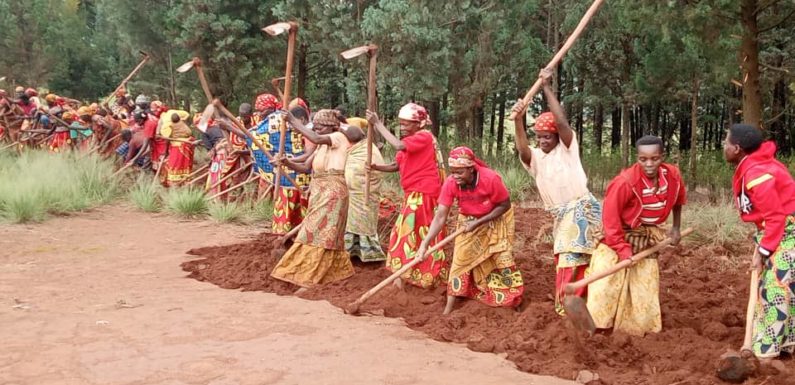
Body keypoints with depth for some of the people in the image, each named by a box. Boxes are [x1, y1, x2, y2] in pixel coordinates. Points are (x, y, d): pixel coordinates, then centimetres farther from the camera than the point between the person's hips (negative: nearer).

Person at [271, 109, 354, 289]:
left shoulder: (339, 137, -8)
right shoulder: (321, 146, 18)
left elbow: (316, 138, -26)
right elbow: (306, 167, 13)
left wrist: (294, 121, -20)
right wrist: (288, 162, -5)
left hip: (332, 192, -9)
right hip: (320, 193, 9)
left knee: (318, 233, -8)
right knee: (327, 234, 13)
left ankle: (308, 276, -6)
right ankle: (338, 269, 24)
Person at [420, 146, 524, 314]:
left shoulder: (490, 178, -35)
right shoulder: (450, 183, -28)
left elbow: (505, 205, -20)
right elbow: (440, 217, -26)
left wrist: (478, 222, -26)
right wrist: (425, 243, -37)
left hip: (496, 219, -2)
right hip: (468, 220, 2)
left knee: (502, 258, -1)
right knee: (461, 258, -5)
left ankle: (512, 300, 18)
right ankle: (448, 308, -2)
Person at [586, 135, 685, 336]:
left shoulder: (673, 175, -13)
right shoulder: (625, 182, -30)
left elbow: (678, 201, 11)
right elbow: (610, 219, -23)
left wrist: (675, 228, 12)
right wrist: (623, 250, -23)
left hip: (646, 239, 5)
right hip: (618, 238, -5)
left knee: (645, 289, 9)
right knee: (606, 285, -12)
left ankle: (638, 329, 24)